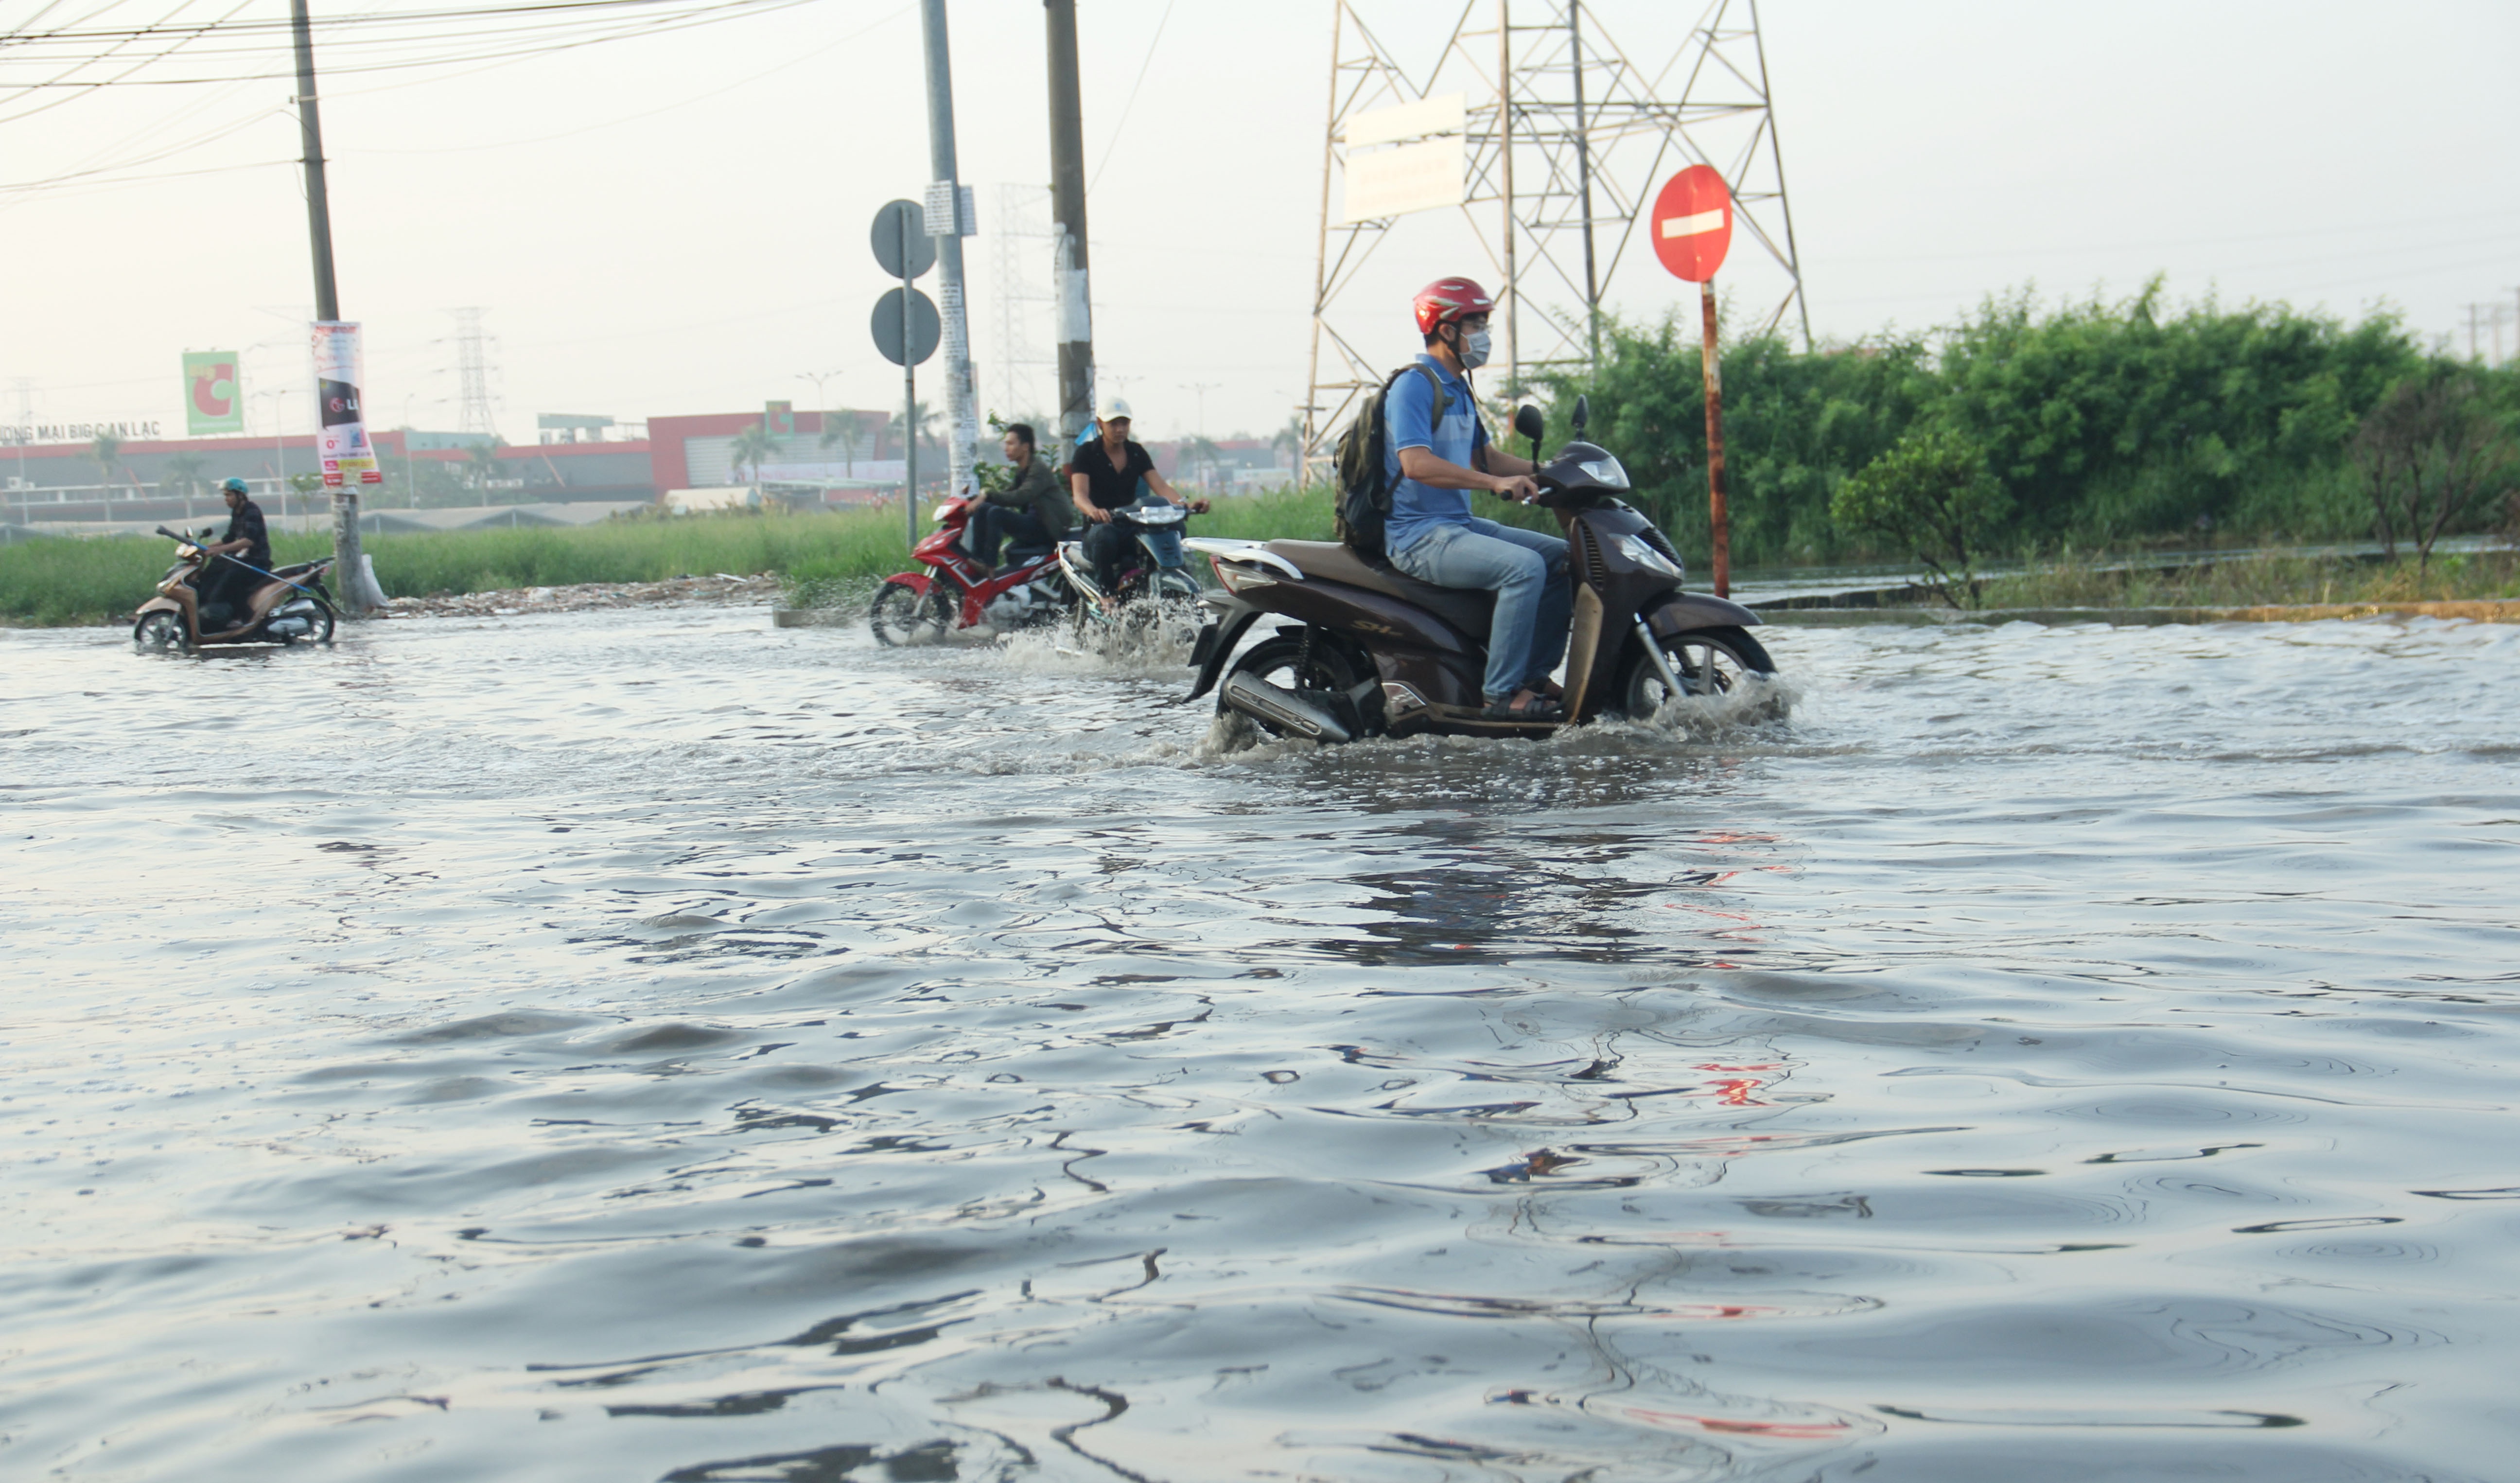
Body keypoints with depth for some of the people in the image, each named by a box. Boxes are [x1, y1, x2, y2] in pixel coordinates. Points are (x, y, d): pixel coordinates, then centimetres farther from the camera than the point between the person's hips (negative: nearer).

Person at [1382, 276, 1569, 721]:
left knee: (1563, 559, 7)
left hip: (1460, 525, 10)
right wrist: (1495, 482, -32)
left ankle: (1534, 676, 8)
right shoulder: (1413, 387, -13)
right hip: (1419, 535, -10)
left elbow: (1485, 457, 25)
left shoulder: (1458, 390, 19)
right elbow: (1416, 463, -26)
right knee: (1524, 567, -28)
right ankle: (1502, 693, -25)